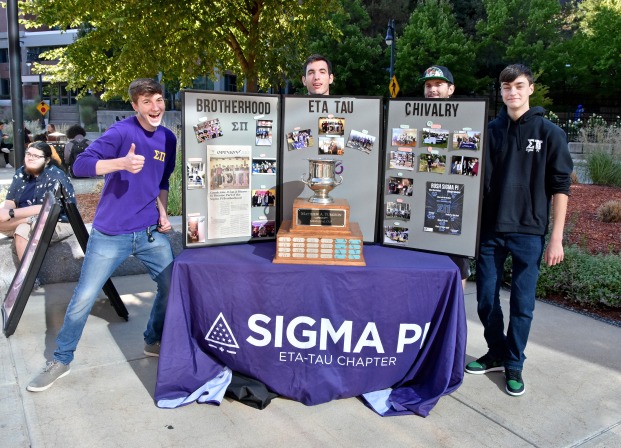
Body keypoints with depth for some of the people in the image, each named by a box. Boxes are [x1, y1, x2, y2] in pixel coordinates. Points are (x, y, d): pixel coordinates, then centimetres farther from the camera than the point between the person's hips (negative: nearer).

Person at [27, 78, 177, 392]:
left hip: (150, 231, 5)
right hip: (110, 234, -5)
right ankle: (60, 361, 21)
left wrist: (162, 213, 4)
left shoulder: (168, 139, 6)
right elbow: (80, 165, -21)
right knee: (83, 298, 1)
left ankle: (154, 341, 31)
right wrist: (122, 162, -37)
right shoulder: (122, 131, -14)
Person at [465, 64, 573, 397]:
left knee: (522, 303, 4)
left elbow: (560, 188, -2)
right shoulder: (490, 130, 6)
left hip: (528, 232, -3)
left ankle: (514, 365, 22)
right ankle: (496, 353, 29)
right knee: (486, 299, 9)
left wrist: (556, 238, -7)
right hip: (489, 229, 3)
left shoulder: (549, 133, -1)